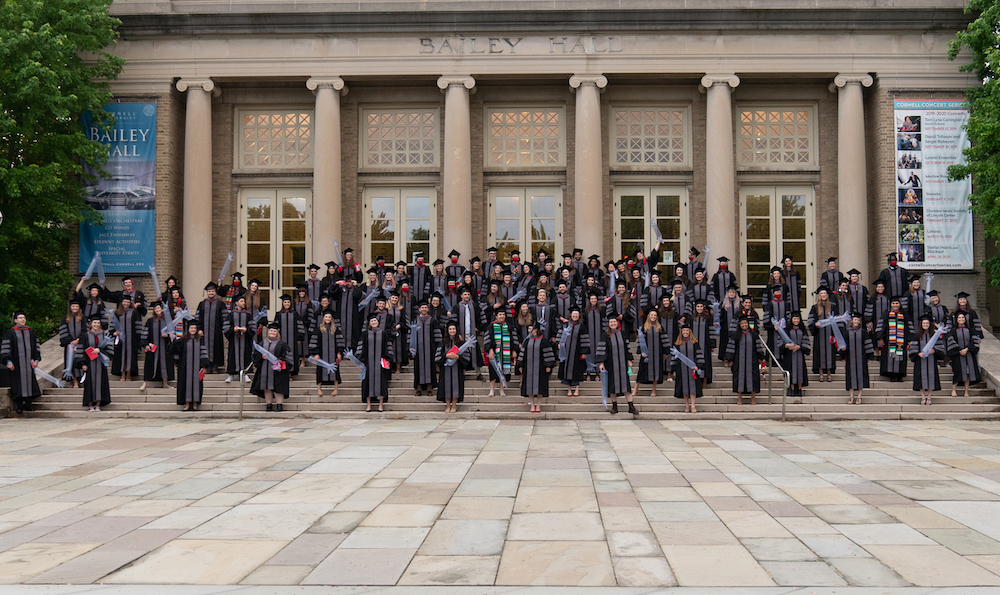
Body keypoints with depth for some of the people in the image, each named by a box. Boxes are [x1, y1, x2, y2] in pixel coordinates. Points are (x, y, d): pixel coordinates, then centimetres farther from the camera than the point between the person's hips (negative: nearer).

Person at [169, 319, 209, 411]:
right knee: (187, 382, -1)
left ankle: (195, 404, 3)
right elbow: (174, 349, -2)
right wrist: (174, 341, -20)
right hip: (186, 367, 0)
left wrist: (203, 365, -3)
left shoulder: (200, 339, 6)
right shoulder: (183, 340, 6)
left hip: (197, 365, 0)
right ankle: (187, 404, 3)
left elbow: (203, 352, 4)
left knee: (196, 382, -1)